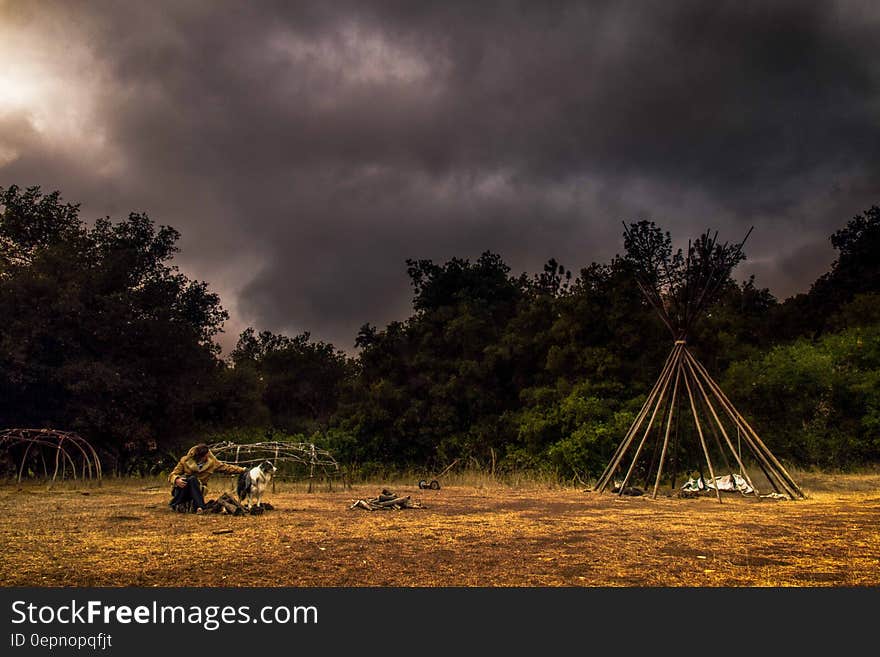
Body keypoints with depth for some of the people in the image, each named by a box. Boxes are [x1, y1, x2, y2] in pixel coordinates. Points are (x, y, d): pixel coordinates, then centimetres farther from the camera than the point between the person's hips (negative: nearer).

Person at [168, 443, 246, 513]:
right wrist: (176, 480, -32)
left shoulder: (211, 462, -5)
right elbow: (172, 475, -9)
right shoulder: (185, 461, -11)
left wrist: (241, 470, -5)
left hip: (197, 490, 2)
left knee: (193, 479, -33)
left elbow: (226, 468, 2)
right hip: (181, 489, -2)